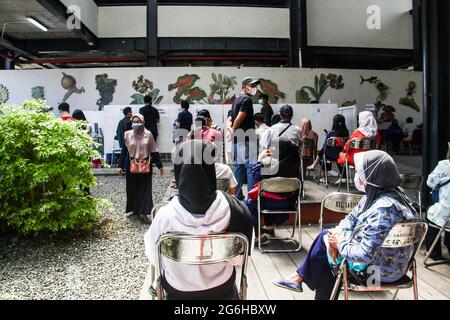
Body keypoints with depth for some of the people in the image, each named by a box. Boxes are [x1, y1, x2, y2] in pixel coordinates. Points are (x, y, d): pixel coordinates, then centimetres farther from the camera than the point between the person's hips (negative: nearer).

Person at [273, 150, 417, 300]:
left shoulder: (383, 209, -31)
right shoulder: (376, 194, -3)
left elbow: (364, 255, -31)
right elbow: (352, 217, 7)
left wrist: (340, 243, -14)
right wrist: (338, 234, -10)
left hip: (379, 270, -8)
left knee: (324, 239, 0)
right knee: (325, 236, 6)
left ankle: (299, 277, 24)